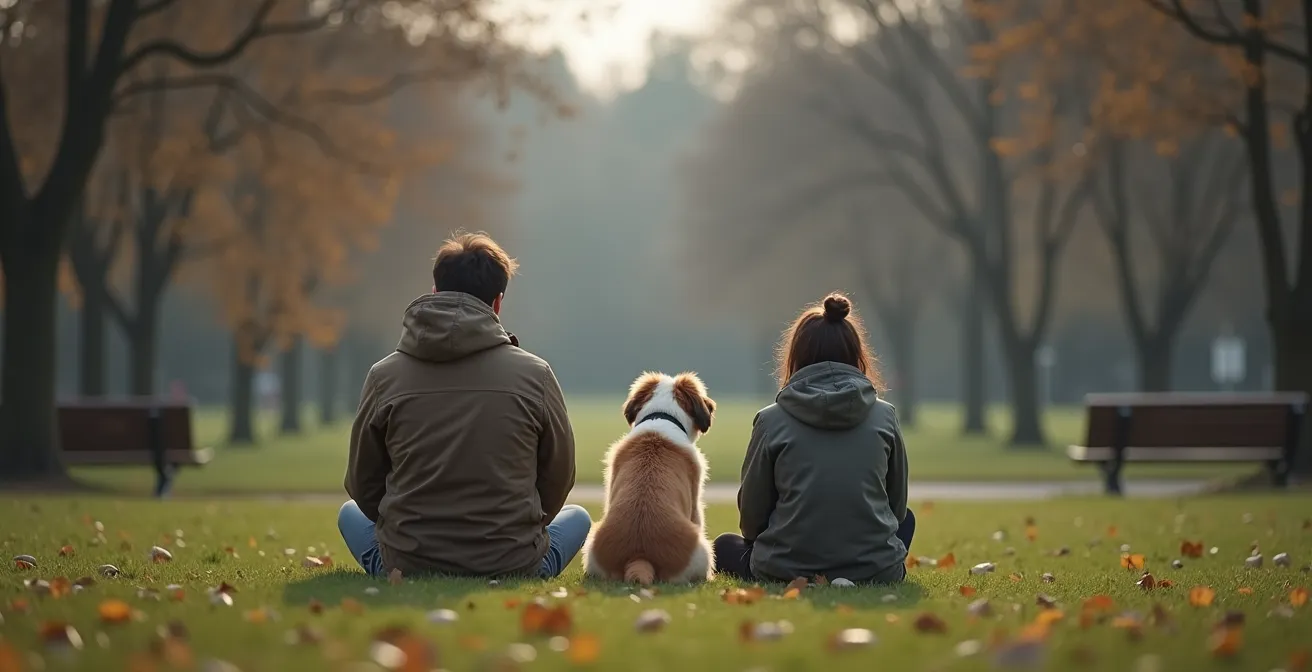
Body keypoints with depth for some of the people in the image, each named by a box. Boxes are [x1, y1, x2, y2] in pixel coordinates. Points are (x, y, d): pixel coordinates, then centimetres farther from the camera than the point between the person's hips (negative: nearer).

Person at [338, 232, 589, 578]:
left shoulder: (384, 376, -4)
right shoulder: (533, 374, -6)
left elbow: (363, 486, 5)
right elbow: (557, 480, 4)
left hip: (407, 566, 0)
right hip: (514, 571, 0)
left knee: (351, 512, 33)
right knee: (577, 517, 31)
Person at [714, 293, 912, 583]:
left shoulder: (771, 420, -7)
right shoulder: (884, 416, -2)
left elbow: (751, 515, 1)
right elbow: (898, 505, 9)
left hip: (784, 572, -1)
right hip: (875, 574, 1)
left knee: (725, 546, 31)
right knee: (905, 519, 34)